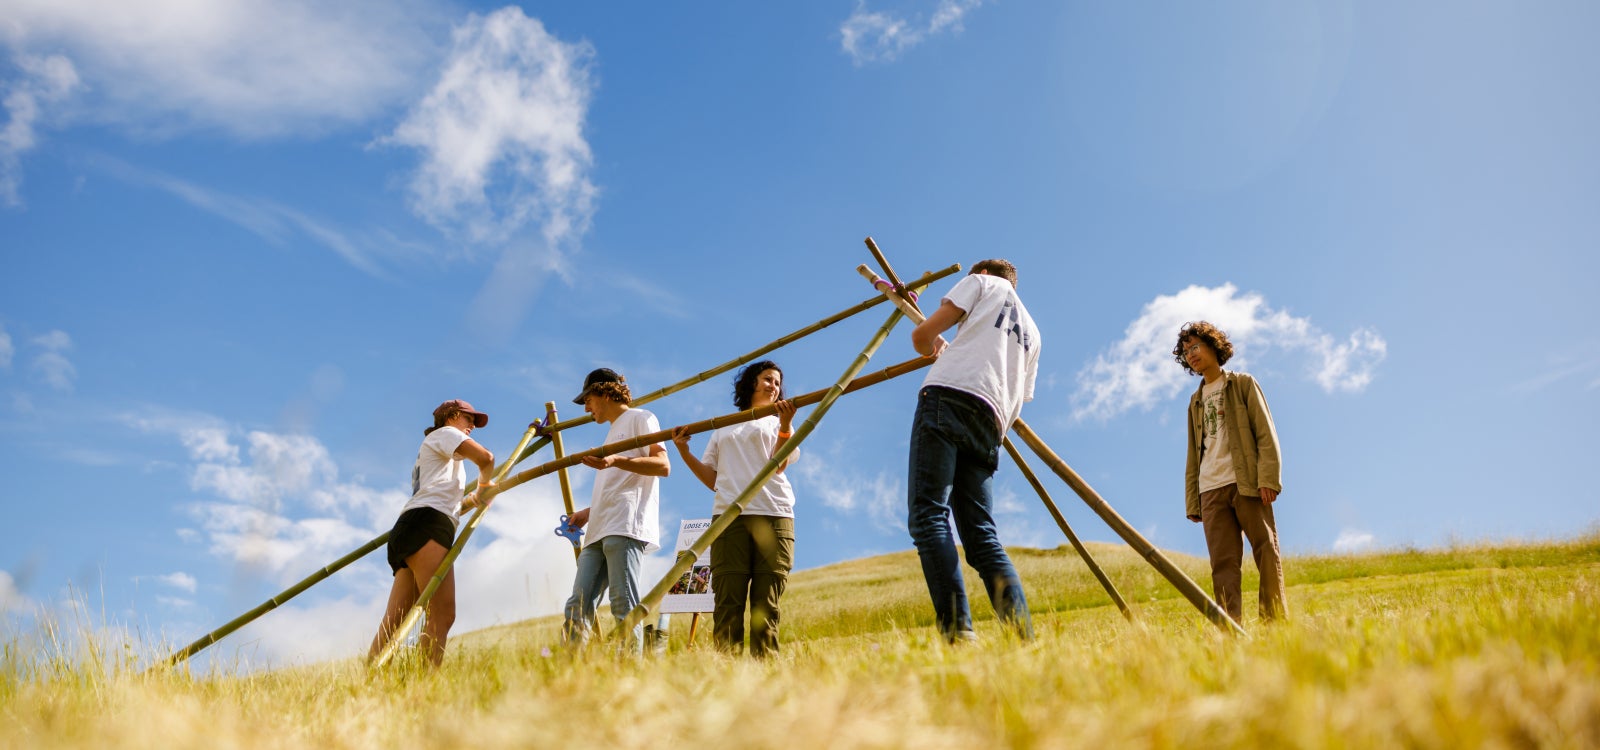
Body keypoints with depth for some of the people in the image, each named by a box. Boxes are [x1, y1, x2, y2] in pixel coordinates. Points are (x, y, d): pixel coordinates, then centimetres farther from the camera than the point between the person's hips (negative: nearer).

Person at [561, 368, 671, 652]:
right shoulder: (612, 432, 32)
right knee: (578, 606, -1)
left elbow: (662, 465, -8)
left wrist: (615, 461, -19)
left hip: (626, 526, -9)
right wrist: (589, 512, 21)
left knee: (624, 606, -15)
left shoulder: (639, 418, 6)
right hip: (600, 531, 9)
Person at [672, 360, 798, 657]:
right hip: (729, 516, 1)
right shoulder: (723, 428, 27)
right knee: (727, 602, -10)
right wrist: (684, 451, 6)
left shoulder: (777, 422, 21)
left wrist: (785, 425, -12)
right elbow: (712, 479, 18)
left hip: (773, 515, -1)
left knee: (766, 604, -7)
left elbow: (779, 465, 1)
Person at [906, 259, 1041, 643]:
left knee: (928, 514, -15)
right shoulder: (1031, 332, 34)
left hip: (947, 397, -7)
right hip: (990, 424, 7)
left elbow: (922, 335, 10)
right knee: (981, 533, 5)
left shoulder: (983, 282, 19)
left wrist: (934, 349, 35)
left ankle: (957, 630, -30)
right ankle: (1023, 638, -10)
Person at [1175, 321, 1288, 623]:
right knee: (1222, 563, -4)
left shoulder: (1243, 384, 11)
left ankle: (1276, 621, -6)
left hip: (1247, 483, -4)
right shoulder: (1196, 401, 24)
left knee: (1266, 551, -7)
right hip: (1211, 489, 4)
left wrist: (1268, 478, -12)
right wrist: (1192, 502, 12)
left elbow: (1266, 434, 1)